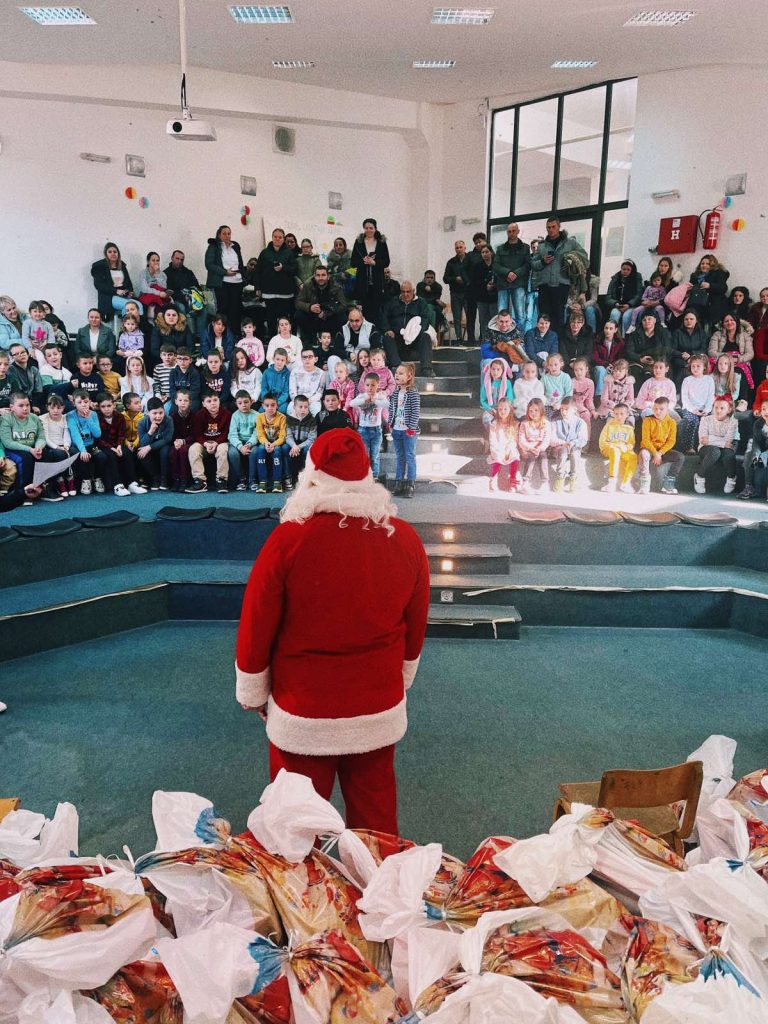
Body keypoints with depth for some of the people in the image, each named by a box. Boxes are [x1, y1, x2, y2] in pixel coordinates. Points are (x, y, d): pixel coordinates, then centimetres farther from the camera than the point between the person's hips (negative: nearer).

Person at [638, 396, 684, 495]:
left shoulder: (671, 422, 0)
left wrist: (660, 453, -19)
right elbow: (645, 440, -11)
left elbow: (671, 441, -5)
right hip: (649, 448, -3)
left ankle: (667, 483, -11)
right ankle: (644, 485, -33)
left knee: (681, 457, -19)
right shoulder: (648, 420, -6)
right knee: (644, 453, -36)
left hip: (664, 450, 3)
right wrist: (655, 453, -22)